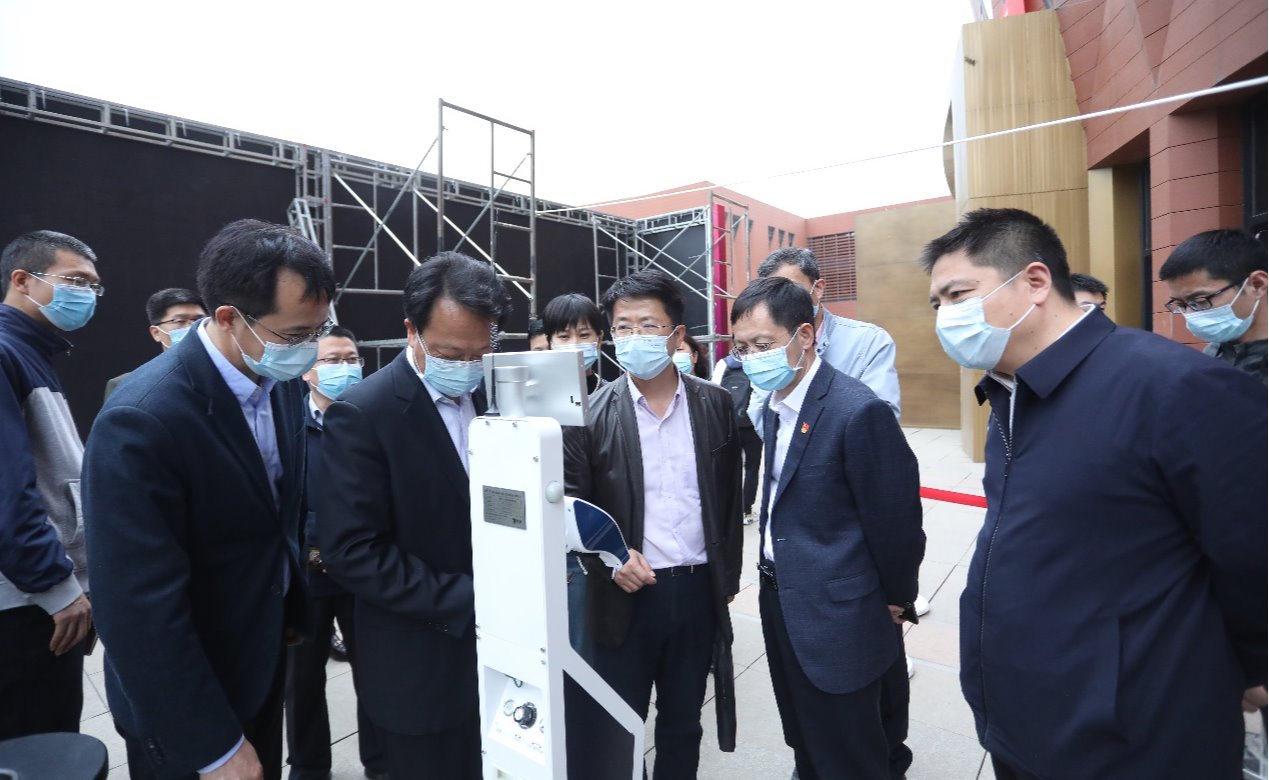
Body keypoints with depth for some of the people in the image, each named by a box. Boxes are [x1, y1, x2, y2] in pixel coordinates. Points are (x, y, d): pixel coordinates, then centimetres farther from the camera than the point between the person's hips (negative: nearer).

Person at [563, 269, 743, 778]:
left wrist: (728, 576, 7)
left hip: (698, 590, 3)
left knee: (683, 722, 22)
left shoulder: (715, 404, -1)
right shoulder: (591, 413, -9)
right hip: (626, 593, -2)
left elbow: (729, 498, 5)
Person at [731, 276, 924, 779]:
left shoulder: (859, 411, -22)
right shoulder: (773, 403, 2)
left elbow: (896, 518, -14)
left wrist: (898, 601, -4)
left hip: (837, 617, -7)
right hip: (780, 601, 7)